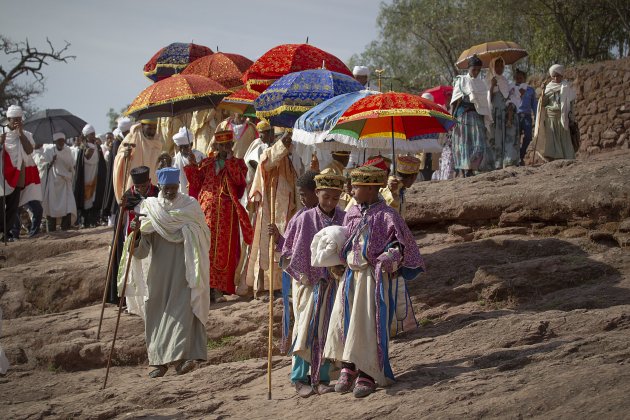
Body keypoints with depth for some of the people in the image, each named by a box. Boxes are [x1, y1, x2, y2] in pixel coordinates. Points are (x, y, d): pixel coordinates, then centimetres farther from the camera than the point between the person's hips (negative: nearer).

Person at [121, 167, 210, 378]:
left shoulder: (190, 205, 1)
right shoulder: (149, 206, 4)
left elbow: (201, 236, -1)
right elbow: (142, 245, -1)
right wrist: (136, 236, -25)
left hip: (183, 269, -2)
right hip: (158, 270, 2)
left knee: (182, 309, -12)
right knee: (156, 311, 4)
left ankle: (182, 356, -18)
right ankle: (159, 360, 13)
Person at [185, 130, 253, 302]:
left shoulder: (237, 163, 8)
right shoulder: (207, 163, 14)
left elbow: (239, 179, -11)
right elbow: (197, 183, 9)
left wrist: (230, 159, -10)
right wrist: (193, 166, -1)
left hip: (226, 213, -2)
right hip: (208, 210, 2)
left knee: (223, 249, -3)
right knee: (207, 247, -3)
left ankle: (218, 289, 0)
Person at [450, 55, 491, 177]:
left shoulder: (481, 83, 15)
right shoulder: (461, 81, 2)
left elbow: (485, 102, 17)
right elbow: (454, 101, -2)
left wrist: (486, 118, 10)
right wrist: (452, 117, -11)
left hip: (477, 115, 4)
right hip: (463, 115, -4)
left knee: (478, 143, -4)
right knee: (463, 143, -6)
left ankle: (470, 169, 4)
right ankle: (462, 171, -5)